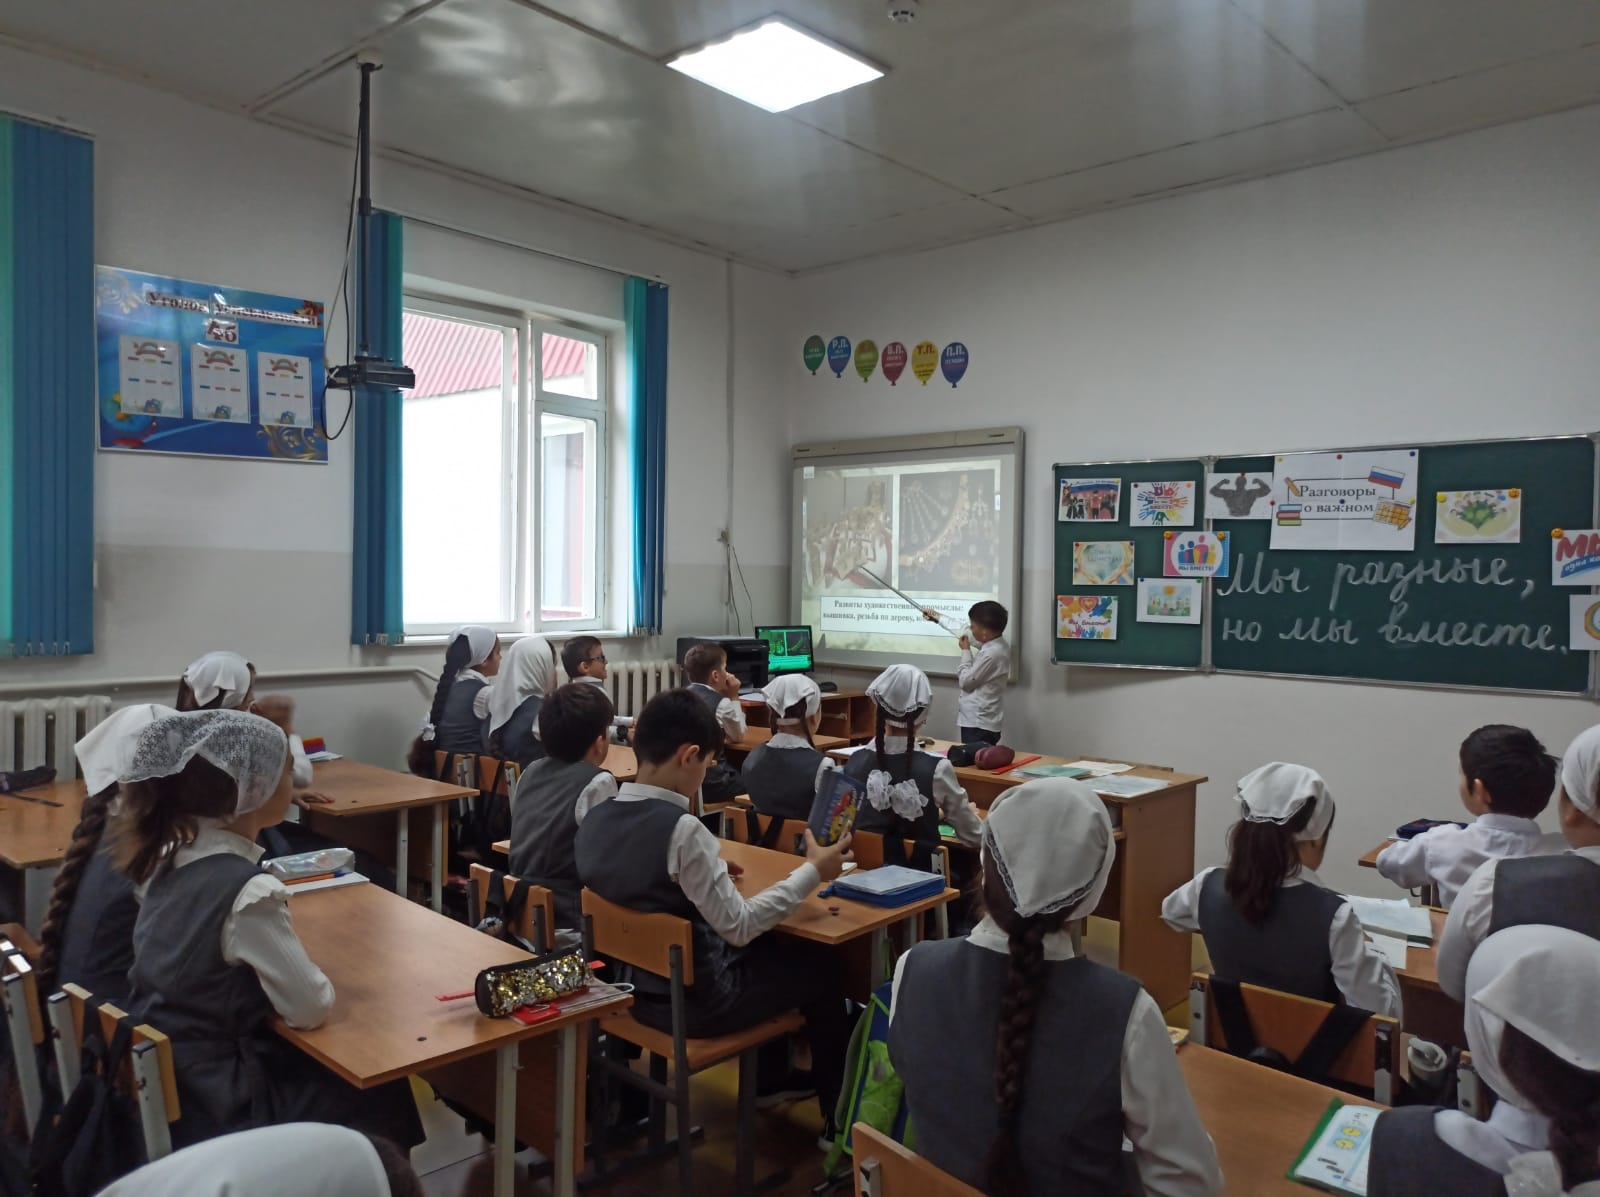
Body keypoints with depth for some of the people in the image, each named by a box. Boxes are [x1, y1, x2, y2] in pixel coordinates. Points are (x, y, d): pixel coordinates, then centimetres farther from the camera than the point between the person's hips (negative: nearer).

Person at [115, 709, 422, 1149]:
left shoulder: (168, 857, -2)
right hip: (216, 1103, -8)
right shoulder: (248, 891, -27)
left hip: (158, 1073, 8)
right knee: (383, 1094, 11)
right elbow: (312, 1008, -19)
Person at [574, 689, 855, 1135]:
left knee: (768, 946, 30)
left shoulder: (594, 817, -6)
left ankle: (768, 1074, 44)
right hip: (695, 1000, -7)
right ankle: (840, 1117, 29)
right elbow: (739, 927, -23)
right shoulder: (682, 829, -28)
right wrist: (811, 873, -14)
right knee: (821, 963, 14)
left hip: (632, 984, 7)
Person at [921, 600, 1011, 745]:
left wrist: (965, 651, -4)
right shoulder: (996, 644, 6)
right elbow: (966, 632, 22)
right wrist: (938, 618, 31)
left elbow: (965, 682, -15)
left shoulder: (991, 654, -24)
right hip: (982, 722, 10)